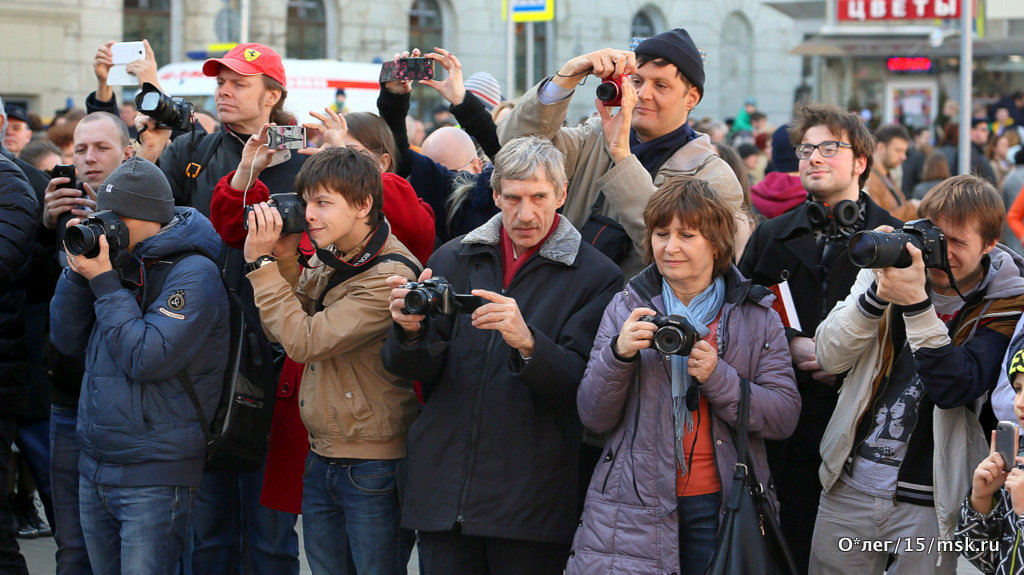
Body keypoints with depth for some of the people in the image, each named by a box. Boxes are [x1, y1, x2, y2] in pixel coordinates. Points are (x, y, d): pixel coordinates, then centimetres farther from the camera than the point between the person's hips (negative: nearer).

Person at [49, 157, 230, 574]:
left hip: (153, 477, -8)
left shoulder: (193, 274, -12)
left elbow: (147, 359, -21)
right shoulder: (122, 262, 12)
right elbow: (68, 341, 11)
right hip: (95, 469, 8)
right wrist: (78, 271, -1)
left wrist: (106, 283, -17)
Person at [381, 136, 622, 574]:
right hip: (443, 487, 3)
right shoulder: (452, 260, 11)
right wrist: (411, 330, -17)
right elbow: (415, 369, 5)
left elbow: (582, 385, -10)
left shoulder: (597, 277, -1)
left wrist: (527, 343, -27)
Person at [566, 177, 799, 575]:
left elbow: (785, 418, -4)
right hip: (633, 510, 0)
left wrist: (717, 377, -17)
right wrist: (618, 354, -15)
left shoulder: (758, 317, 5)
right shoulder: (626, 308, 7)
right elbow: (594, 418, 2)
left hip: (722, 508, 0)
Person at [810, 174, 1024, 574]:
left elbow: (955, 388, -22)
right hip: (849, 485, 3)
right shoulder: (893, 264, 2)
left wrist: (915, 304, -29)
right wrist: (878, 293, -20)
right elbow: (829, 358, -6)